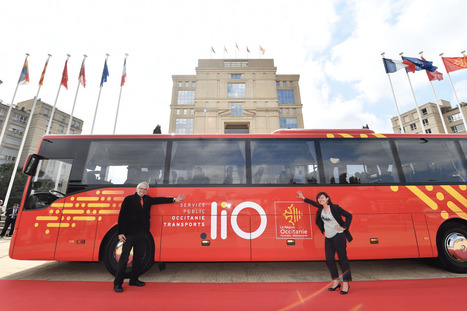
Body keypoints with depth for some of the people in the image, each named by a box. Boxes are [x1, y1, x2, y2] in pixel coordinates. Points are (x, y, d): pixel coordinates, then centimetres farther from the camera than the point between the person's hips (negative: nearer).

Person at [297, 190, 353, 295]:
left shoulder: (335, 207, -12)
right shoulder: (321, 208, 4)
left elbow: (349, 216, -4)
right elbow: (315, 204, 24)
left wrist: (344, 227, -7)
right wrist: (303, 198, 28)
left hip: (338, 236, -6)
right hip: (328, 237, 6)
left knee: (342, 259, 2)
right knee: (329, 259, 6)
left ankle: (346, 283, 17)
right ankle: (335, 281, 22)